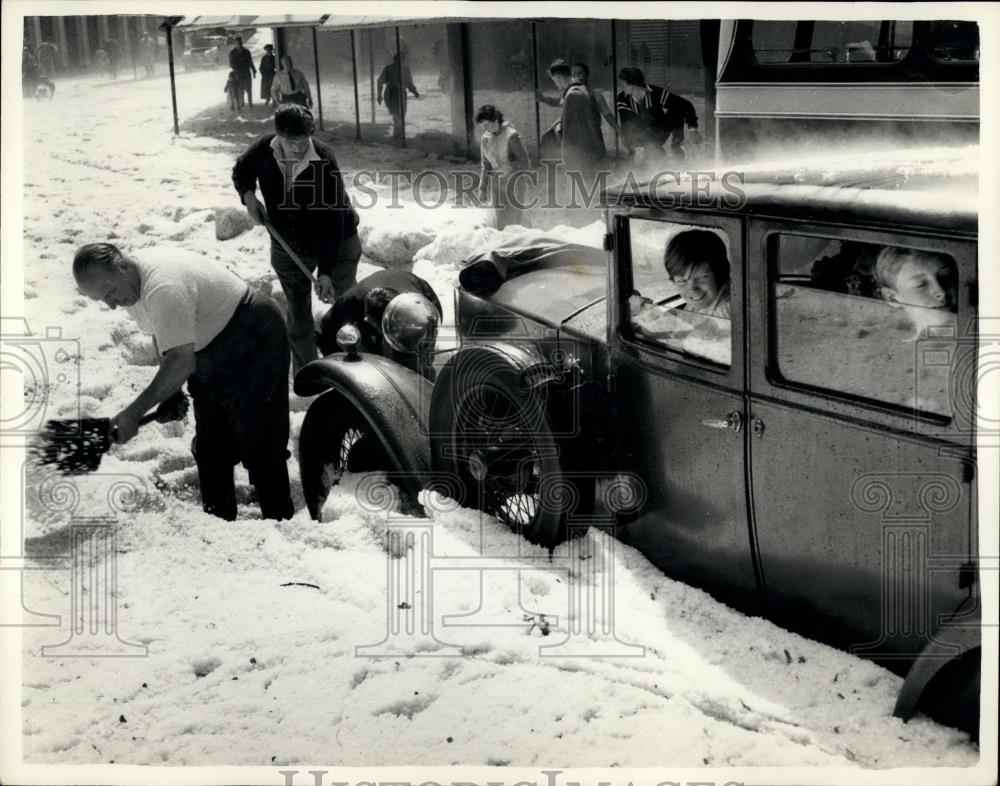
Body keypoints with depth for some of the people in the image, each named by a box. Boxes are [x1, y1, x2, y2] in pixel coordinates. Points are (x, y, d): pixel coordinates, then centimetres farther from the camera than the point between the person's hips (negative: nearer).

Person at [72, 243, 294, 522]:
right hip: (211, 348, 10)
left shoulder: (164, 288, -34)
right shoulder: (133, 284, -3)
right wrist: (170, 393, 5)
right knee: (210, 446, 13)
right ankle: (218, 519, 23)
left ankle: (280, 520, 0)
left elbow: (181, 362, -37)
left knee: (259, 443, -9)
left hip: (253, 340, -10)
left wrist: (133, 412, -32)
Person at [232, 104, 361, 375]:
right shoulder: (264, 150, -17)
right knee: (298, 316, 13)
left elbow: (332, 222, -31)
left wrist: (325, 272, -35)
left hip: (336, 246, -4)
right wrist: (248, 195, -14)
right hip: (287, 248, 4)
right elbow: (241, 170, 8)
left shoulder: (325, 163, -30)